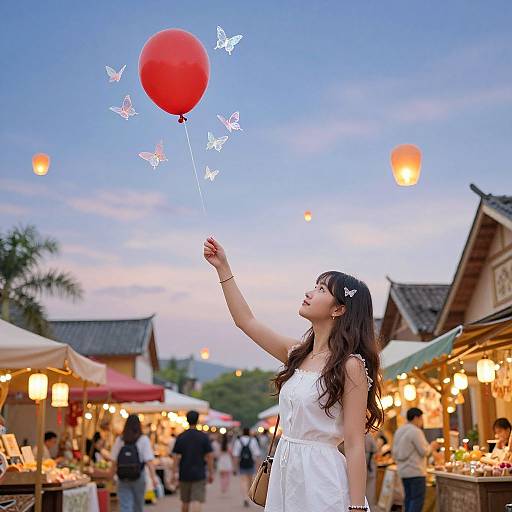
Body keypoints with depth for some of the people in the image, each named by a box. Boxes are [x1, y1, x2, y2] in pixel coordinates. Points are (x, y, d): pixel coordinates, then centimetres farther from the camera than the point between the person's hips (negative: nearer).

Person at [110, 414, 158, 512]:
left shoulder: (119, 440, -1)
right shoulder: (143, 440, -6)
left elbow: (114, 461, 0)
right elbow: (149, 461, -14)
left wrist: (111, 476, 11)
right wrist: (153, 477, -16)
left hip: (123, 478, 1)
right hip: (138, 477, 0)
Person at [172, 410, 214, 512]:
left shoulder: (180, 437, -1)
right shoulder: (203, 437, -4)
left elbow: (176, 457, -4)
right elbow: (209, 456, -4)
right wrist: (211, 473, 4)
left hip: (184, 474, 2)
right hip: (199, 474, -2)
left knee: (185, 502, 17)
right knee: (197, 501, -6)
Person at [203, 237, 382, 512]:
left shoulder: (351, 366, -12)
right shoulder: (298, 354, 8)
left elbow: (354, 445, -14)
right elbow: (246, 321, 16)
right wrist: (223, 267, 14)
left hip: (321, 477, -7)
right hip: (285, 469, 7)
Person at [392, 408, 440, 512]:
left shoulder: (399, 431, 12)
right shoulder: (416, 431, -14)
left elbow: (394, 452, 16)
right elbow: (424, 452, -13)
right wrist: (431, 446, 5)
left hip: (403, 471, 9)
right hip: (416, 472, -9)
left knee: (409, 498, 12)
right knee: (418, 499, -6)